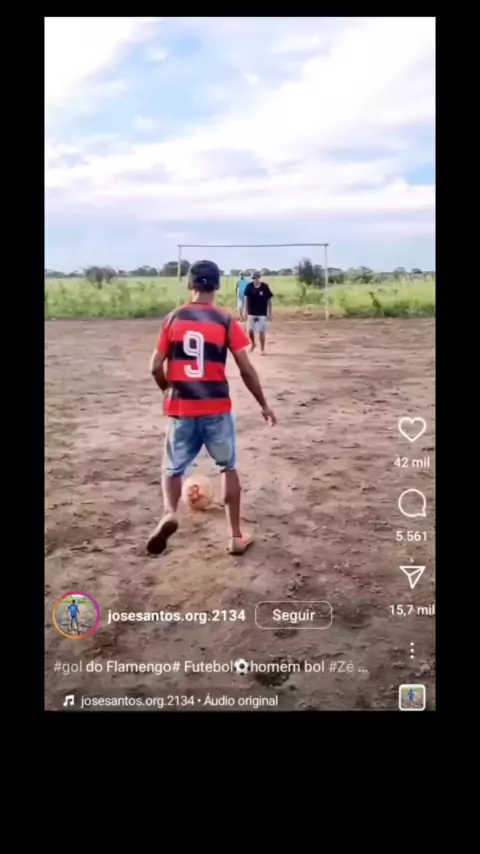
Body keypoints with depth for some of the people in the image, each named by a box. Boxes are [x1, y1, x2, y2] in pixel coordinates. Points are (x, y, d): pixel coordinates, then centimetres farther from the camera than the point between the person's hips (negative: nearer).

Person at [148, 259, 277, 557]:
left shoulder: (174, 318, 1)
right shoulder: (226, 320, -4)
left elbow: (156, 367, 2)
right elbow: (246, 369, -7)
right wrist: (264, 405, 5)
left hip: (181, 408, 1)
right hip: (217, 407, -1)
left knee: (173, 468, 17)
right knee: (229, 467, 16)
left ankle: (169, 513, -11)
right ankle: (236, 536, 18)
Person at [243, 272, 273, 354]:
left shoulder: (265, 287, -9)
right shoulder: (249, 286, -5)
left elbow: (269, 300, -3)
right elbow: (246, 298, 4)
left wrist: (269, 313, -3)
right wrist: (245, 310, -1)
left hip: (262, 313, -2)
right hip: (251, 313, 2)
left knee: (262, 331, 0)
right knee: (250, 330, 5)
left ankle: (262, 349, 11)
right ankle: (253, 344, 33)